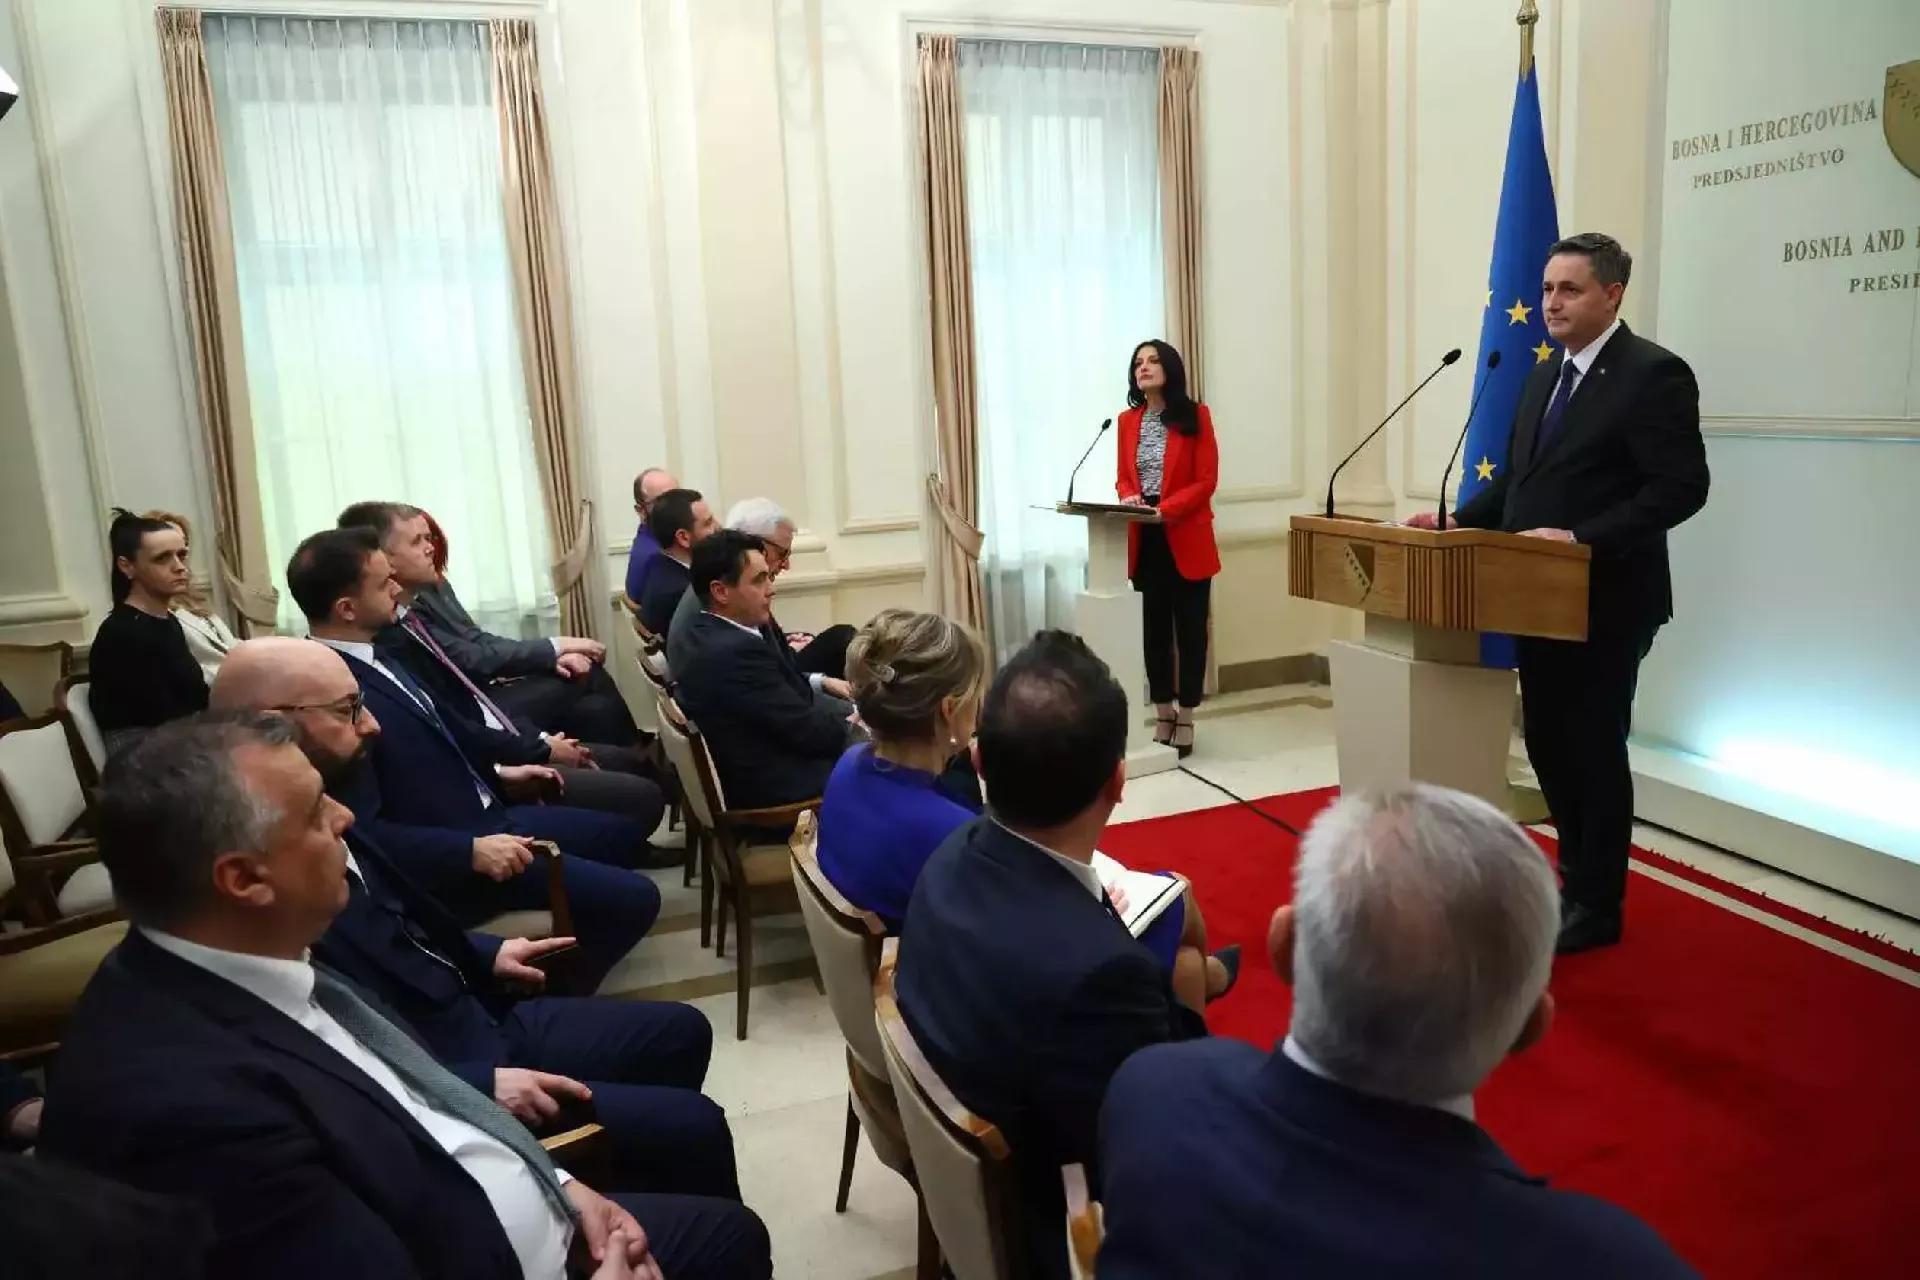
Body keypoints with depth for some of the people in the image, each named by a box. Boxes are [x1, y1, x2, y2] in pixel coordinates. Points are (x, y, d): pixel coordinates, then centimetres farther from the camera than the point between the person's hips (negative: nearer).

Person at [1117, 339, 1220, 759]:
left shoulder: (1196, 416, -4)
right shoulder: (1128, 420, 9)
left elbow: (1206, 480, -9)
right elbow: (1124, 478, 12)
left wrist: (1165, 509, -20)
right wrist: (1129, 498, -11)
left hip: (1186, 539, -4)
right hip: (1144, 540, 4)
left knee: (1189, 627, 3)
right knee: (1153, 628, 9)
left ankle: (1186, 720, 13)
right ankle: (1163, 716, 21)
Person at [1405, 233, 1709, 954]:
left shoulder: (1654, 374, -12)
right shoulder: (1544, 378, 13)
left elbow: (1681, 488, -19)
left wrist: (1579, 538, -26)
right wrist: (1459, 521, 1)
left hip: (1605, 602, -8)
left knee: (1593, 749, 3)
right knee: (1547, 742, 16)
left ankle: (1596, 907, 20)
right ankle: (1576, 877, 34)